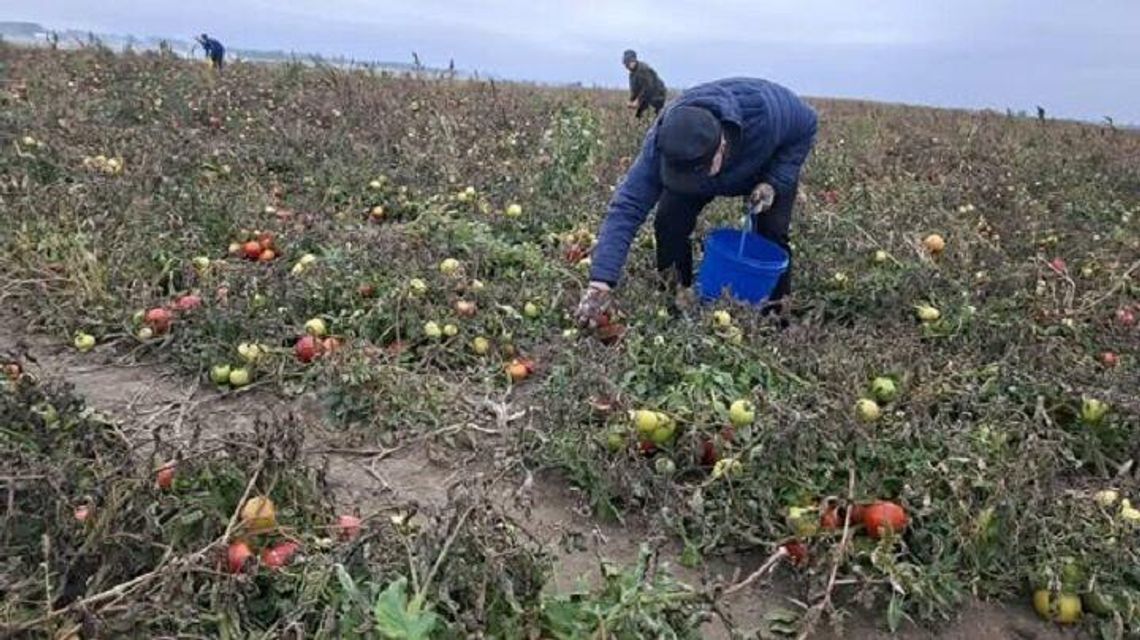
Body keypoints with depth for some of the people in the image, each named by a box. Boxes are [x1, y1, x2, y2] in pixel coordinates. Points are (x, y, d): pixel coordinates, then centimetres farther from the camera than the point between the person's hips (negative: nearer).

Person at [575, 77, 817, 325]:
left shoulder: (763, 110, -44)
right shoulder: (662, 142, -40)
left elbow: (806, 127, -21)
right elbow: (627, 207, -44)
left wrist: (774, 182, -36)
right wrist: (601, 282, -54)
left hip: (770, 168, -1)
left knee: (771, 231, -17)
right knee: (669, 222, -18)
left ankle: (773, 310, 5)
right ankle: (678, 293, 4)